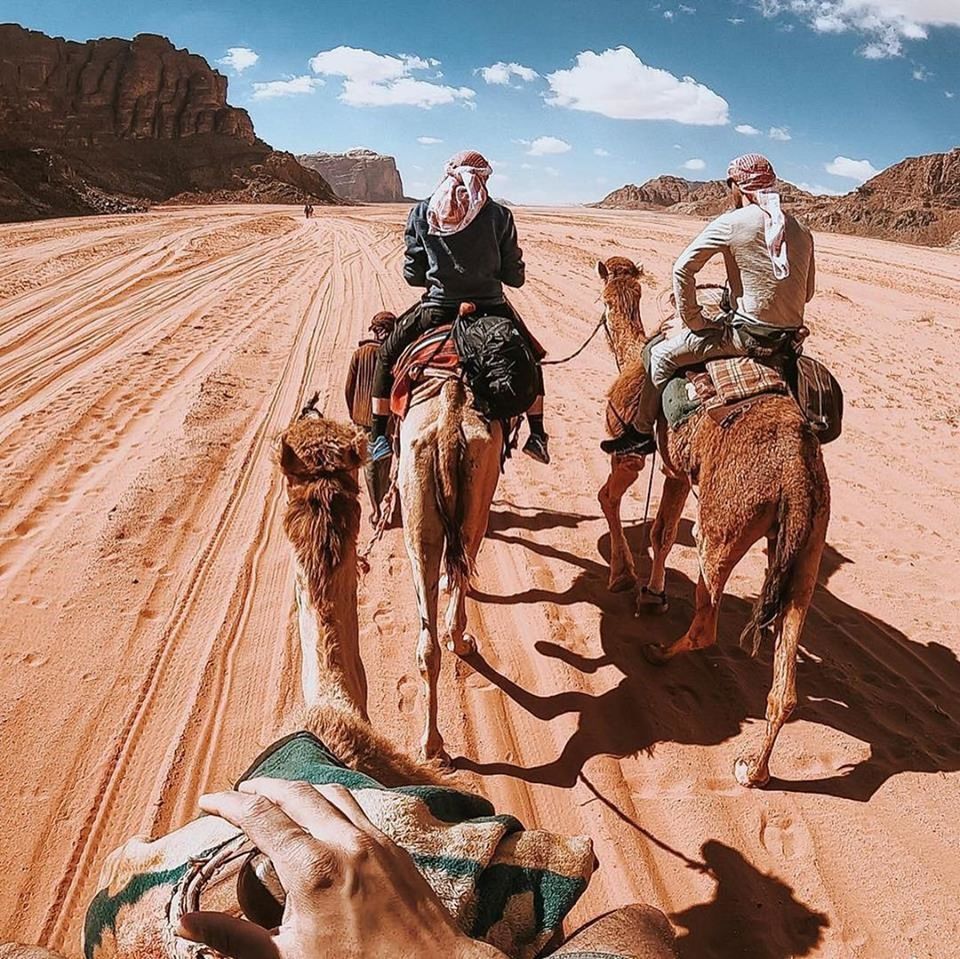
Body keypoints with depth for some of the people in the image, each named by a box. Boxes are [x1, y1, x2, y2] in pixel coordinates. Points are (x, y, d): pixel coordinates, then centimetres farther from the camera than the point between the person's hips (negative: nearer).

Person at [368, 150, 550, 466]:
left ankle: (378, 437, 18)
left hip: (436, 309, 0)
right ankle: (537, 435, 22)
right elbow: (515, 276, 2)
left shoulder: (421, 213, 2)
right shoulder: (499, 215, -1)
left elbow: (412, 274, 3)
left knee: (387, 355, 24)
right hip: (490, 308, 0)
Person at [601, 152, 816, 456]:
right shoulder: (801, 231, 9)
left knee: (662, 354, 8)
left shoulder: (731, 223, -8)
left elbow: (683, 269, -9)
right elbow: (807, 292, 15)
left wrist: (692, 320, 0)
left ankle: (640, 433, 16)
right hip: (789, 338, 7)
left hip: (747, 334, -7)